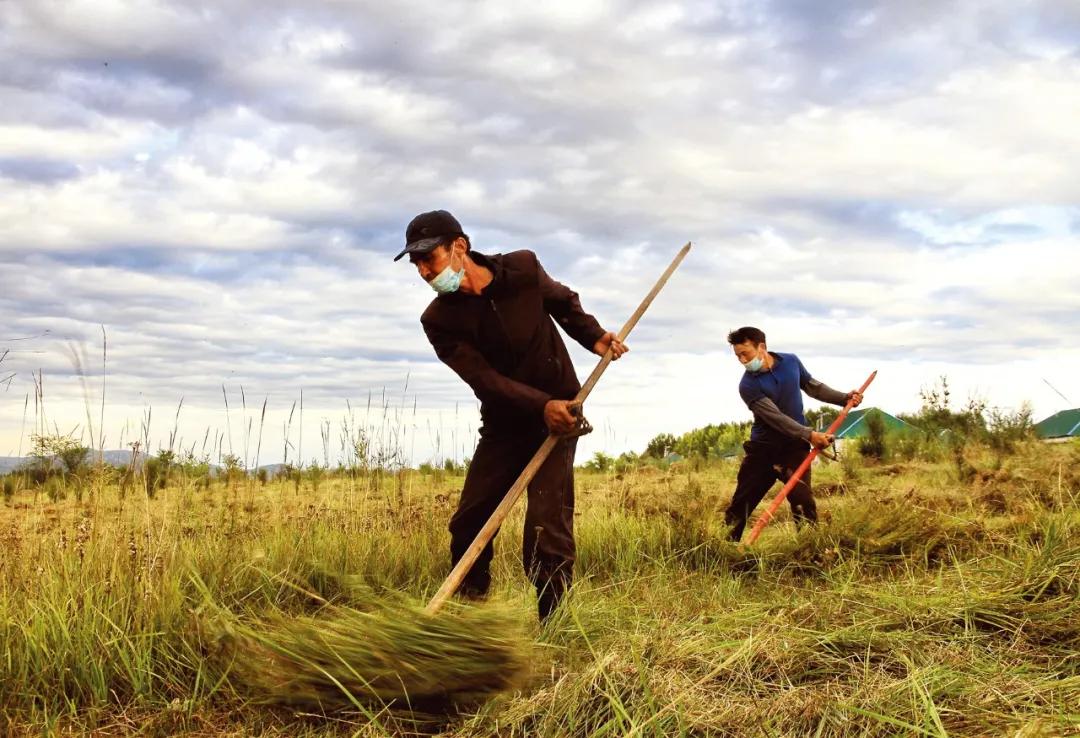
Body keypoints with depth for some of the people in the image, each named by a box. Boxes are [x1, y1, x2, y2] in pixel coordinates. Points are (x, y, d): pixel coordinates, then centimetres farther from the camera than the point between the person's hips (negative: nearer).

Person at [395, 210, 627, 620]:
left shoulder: (523, 269, -9)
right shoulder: (440, 320, -10)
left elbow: (564, 302, 12)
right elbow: (484, 378, -21)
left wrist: (594, 337, -6)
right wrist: (541, 405, -34)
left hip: (558, 416, -2)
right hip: (503, 425, 3)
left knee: (546, 528, -15)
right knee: (468, 524, 1)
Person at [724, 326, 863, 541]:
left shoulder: (791, 362, -2)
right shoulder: (748, 385, -14)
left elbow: (813, 386, 16)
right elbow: (776, 417, -22)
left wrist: (844, 398, 6)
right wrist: (809, 435, -30)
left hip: (794, 446, 1)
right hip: (763, 447, -1)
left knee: (802, 499, -12)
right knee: (741, 501, 3)